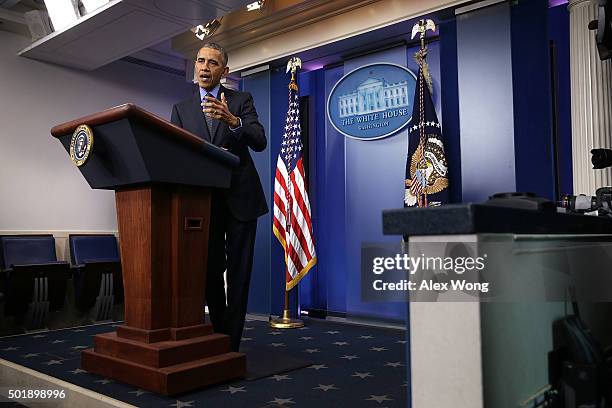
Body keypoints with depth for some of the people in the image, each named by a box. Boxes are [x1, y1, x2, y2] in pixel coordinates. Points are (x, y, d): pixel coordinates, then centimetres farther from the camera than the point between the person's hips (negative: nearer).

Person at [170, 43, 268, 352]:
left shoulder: (241, 100, 5)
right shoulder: (181, 109, 11)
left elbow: (260, 141, -10)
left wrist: (232, 120, -28)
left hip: (240, 198, -2)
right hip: (203, 200, 2)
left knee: (239, 272, 0)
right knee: (211, 271, 7)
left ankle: (232, 343, 9)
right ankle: (218, 334, 23)